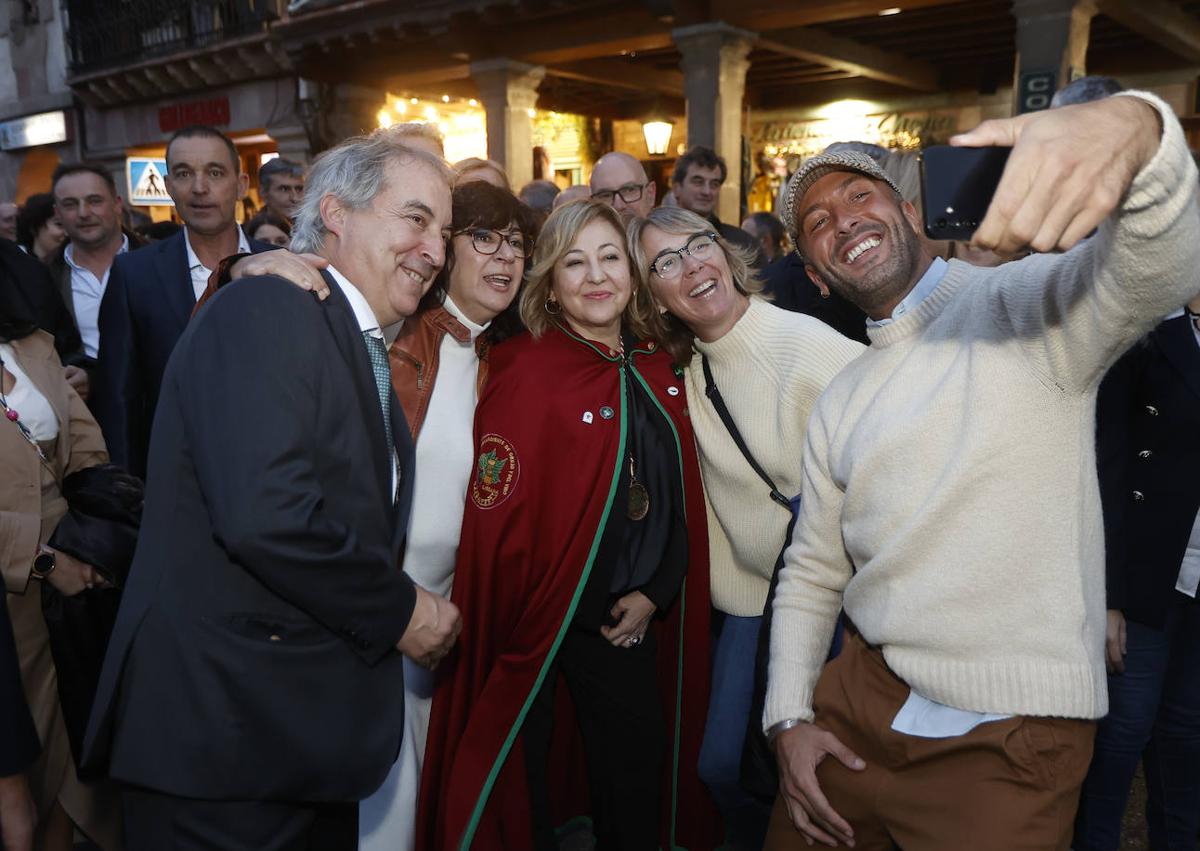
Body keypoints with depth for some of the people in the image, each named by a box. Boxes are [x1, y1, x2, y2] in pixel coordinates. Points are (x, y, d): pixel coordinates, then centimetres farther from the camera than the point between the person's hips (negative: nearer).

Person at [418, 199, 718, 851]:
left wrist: (655, 594, 0)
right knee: (522, 770, 11)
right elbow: (495, 519, -17)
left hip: (631, 616, 5)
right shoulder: (523, 373, -16)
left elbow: (676, 497, 8)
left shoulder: (654, 370, 2)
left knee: (639, 766, 15)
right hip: (543, 617, -5)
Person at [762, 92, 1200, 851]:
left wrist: (1136, 134, -51)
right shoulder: (841, 400, 9)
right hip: (860, 701, 6)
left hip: (1007, 746, -5)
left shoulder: (1026, 303, -8)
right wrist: (788, 720, 5)